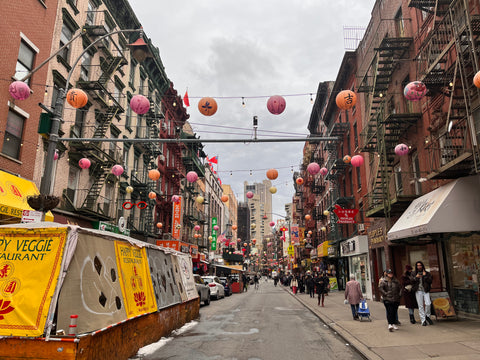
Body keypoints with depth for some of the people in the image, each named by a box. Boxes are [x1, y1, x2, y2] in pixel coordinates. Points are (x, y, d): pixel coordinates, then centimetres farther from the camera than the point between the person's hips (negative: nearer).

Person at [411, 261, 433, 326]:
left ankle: (427, 316, 13)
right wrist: (416, 277, -15)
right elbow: (410, 281, -1)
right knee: (420, 306, 0)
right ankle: (423, 321, 7)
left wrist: (425, 276, -11)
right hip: (418, 291, 0)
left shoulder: (427, 273, 10)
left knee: (428, 304, -14)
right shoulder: (413, 274, 9)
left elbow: (430, 281, -2)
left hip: (426, 291, 0)